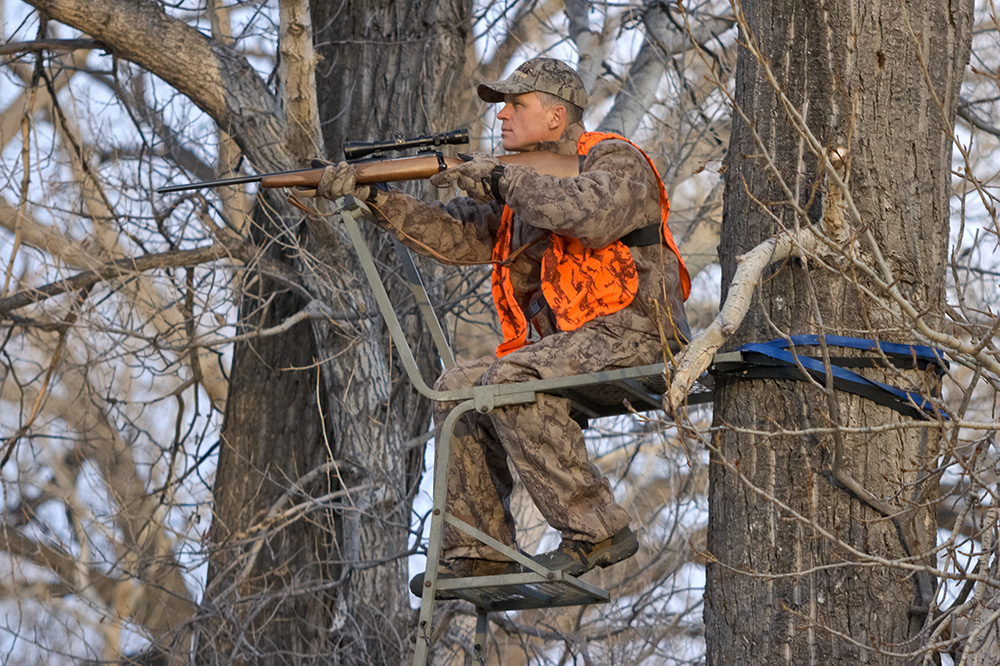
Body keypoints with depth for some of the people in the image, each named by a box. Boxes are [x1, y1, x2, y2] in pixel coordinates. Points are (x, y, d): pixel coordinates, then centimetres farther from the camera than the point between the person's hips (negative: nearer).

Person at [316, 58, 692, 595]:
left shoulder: (616, 163, -5)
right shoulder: (524, 180, 19)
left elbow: (591, 214, -28)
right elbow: (453, 235, 13)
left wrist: (502, 179, -18)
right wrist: (374, 198, 1)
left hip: (629, 335, -9)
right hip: (562, 344, 9)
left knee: (509, 384, -28)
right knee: (456, 390, -2)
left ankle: (596, 530, -25)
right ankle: (481, 554, -2)